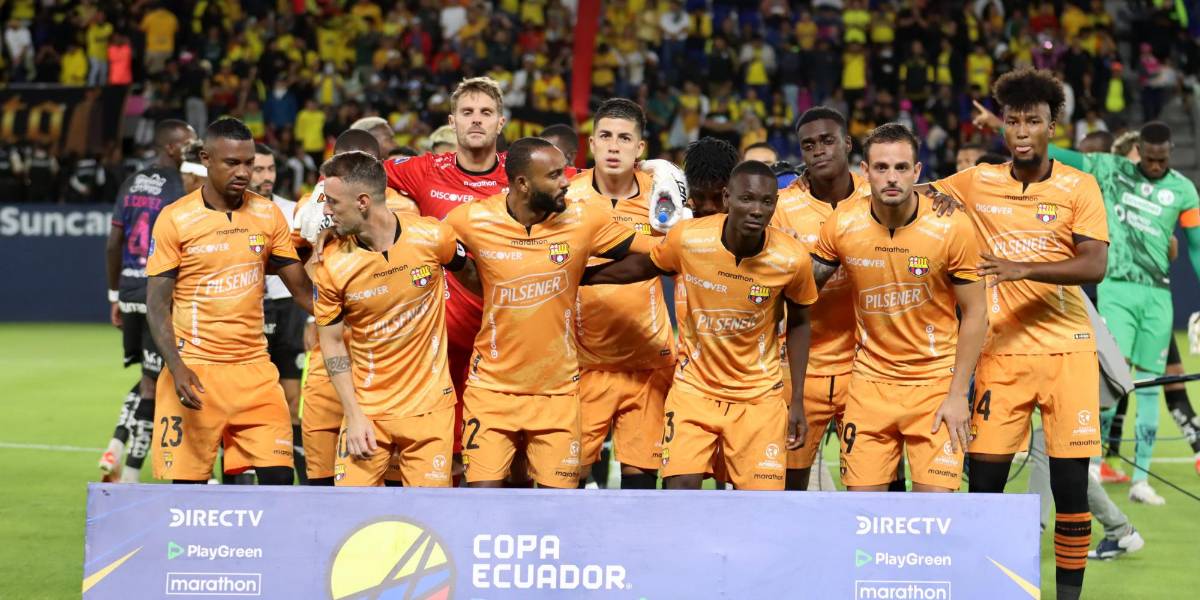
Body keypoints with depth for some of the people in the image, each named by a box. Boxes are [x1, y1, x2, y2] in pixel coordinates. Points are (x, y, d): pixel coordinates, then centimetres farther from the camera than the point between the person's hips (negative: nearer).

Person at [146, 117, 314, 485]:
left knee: (279, 478, -7)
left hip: (254, 369, 3)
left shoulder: (268, 215, 6)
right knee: (187, 483, -1)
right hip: (194, 371, -3)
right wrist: (177, 367, -18)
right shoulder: (174, 220, -4)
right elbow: (157, 304, -5)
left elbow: (301, 288, 11)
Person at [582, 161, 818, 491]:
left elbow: (798, 323, 1)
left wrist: (798, 400, 1)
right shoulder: (687, 238, -18)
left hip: (759, 395, 0)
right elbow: (640, 267, 4)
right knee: (680, 487, -13)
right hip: (694, 386, 0)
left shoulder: (792, 259, -16)